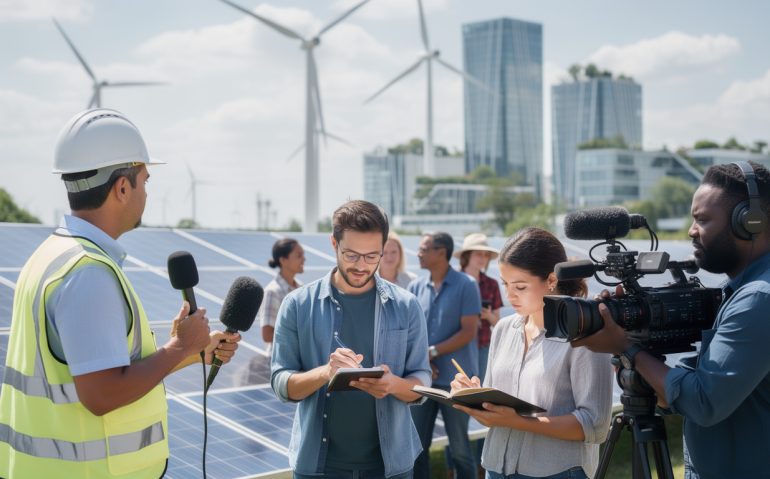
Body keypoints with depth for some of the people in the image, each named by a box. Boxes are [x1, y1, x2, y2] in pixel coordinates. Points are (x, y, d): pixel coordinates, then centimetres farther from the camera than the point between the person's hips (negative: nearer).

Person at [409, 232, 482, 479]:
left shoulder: (466, 285, -6)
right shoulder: (416, 287, 7)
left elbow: (468, 332, -11)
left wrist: (432, 352, -14)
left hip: (455, 379, -4)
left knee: (459, 446, 6)